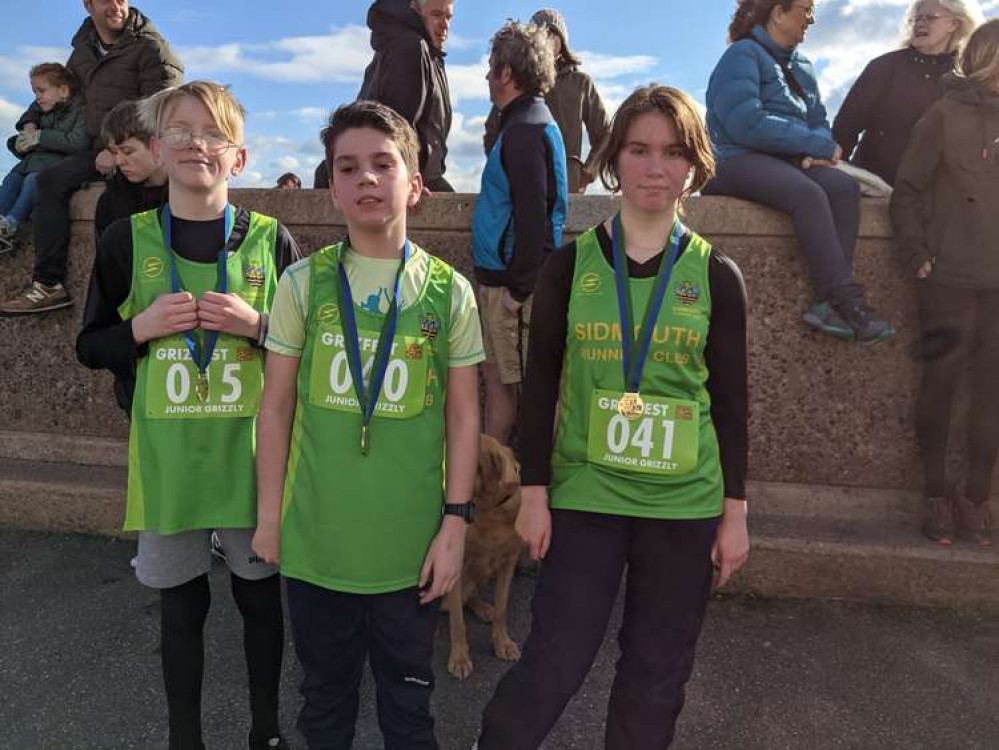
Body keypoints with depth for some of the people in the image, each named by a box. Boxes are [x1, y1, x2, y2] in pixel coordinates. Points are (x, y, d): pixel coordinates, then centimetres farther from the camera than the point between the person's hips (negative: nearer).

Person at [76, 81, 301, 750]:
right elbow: (91, 347, 7)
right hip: (167, 454, 1)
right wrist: (143, 328, -12)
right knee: (180, 600, 14)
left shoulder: (270, 240, -2)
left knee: (261, 591, 13)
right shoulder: (128, 241, 2)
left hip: (252, 449, 0)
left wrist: (257, 326, -17)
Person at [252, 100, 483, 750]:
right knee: (325, 696, 21)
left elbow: (464, 415, 0)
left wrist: (456, 522, -3)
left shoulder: (448, 290, -3)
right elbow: (277, 406, 3)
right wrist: (270, 514, 4)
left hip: (411, 542, 0)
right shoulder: (304, 283, -2)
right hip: (316, 536, 1)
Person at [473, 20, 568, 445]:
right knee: (495, 377, 16)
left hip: (511, 282, -10)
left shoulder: (526, 130, -14)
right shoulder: (528, 122, 17)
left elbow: (532, 215, -22)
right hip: (501, 277, 10)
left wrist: (518, 288, -20)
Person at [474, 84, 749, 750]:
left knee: (658, 676, 12)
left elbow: (730, 399, 4)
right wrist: (534, 492, -1)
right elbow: (541, 384, 0)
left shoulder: (716, 276, 0)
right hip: (584, 495, -1)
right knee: (556, 662, 1)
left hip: (685, 504, 2)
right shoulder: (571, 265, -2)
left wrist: (735, 510, 4)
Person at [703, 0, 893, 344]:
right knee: (808, 194, -33)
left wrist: (820, 147, -8)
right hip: (738, 161, -7)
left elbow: (819, 121, 18)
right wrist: (818, 144, -12)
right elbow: (746, 123, -18)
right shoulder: (742, 55, -3)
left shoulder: (801, 66, 22)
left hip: (788, 161, 7)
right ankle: (848, 302, -32)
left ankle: (826, 302, -31)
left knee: (845, 187, -21)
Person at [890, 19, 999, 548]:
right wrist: (918, 257, -10)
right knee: (942, 381, 2)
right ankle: (936, 495, 14)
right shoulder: (947, 115, 0)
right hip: (951, 277, -4)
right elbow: (907, 192, -2)